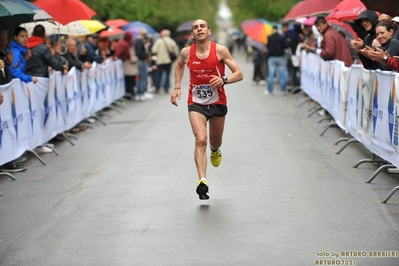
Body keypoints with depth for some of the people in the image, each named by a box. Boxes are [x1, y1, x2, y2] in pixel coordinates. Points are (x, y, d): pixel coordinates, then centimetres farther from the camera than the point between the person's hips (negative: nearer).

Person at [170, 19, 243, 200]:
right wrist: (177, 87, 10)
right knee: (200, 140, -22)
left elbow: (239, 74, -9)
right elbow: (179, 65, 20)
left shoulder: (220, 50, -11)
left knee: (215, 142, 18)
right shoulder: (186, 52, -5)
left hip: (218, 103, 1)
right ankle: (202, 181, -26)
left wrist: (224, 80, -28)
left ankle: (215, 151, 57)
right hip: (196, 103, 0)